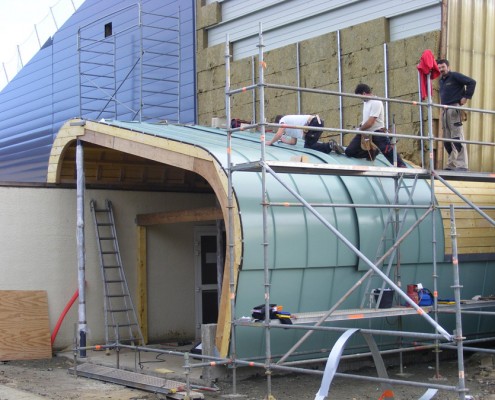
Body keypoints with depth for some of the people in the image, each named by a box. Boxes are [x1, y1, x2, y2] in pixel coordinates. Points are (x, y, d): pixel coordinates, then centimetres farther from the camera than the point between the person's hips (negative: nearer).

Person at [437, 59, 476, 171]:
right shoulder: (441, 80, 21)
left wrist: (466, 96, -11)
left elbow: (472, 82, -9)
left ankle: (462, 165, -18)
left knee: (457, 138, -14)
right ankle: (451, 165, 13)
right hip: (445, 111, 9)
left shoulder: (455, 76, -3)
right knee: (447, 140, 8)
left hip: (454, 109, -9)